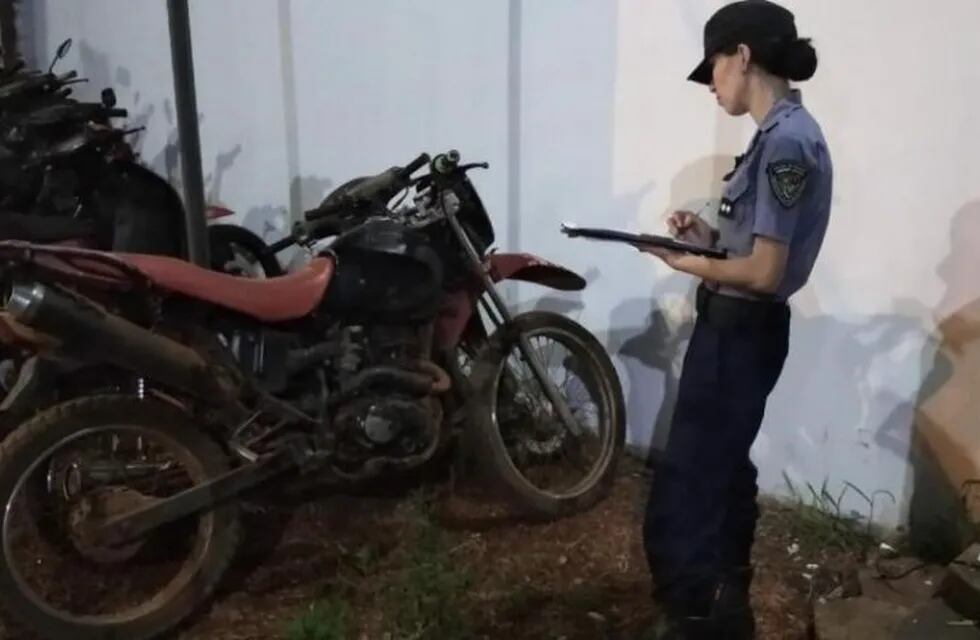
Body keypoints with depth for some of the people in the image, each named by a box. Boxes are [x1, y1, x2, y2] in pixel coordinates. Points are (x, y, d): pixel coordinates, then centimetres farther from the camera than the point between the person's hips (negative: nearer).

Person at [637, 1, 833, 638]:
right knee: (724, 469, 23)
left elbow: (766, 272, -23)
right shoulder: (788, 132, 11)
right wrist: (709, 235, 3)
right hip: (740, 330, 11)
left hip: (739, 334, -11)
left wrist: (685, 262, -10)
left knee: (684, 491, -6)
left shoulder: (785, 142, -20)